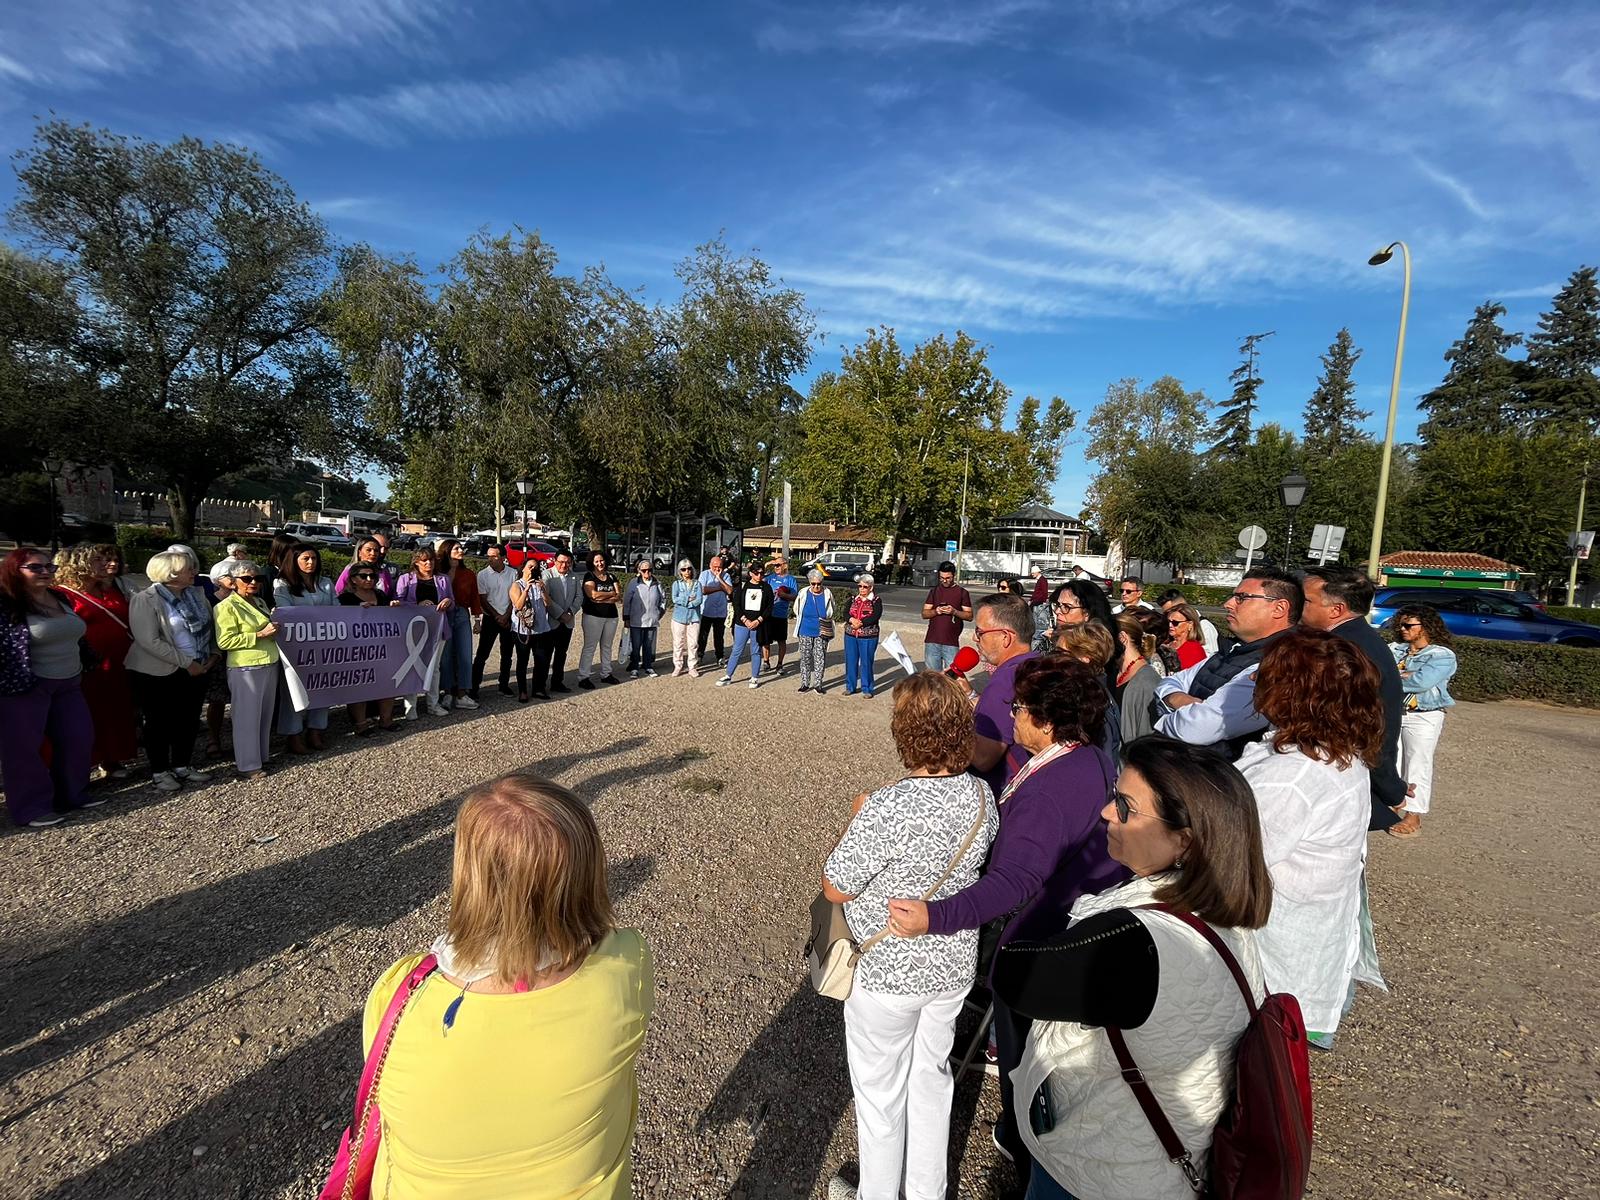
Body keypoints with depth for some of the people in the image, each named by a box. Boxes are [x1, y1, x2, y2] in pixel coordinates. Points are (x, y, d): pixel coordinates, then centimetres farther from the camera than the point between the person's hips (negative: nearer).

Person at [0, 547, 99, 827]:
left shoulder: (61, 598, 9)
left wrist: (83, 667, 22)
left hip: (69, 683, 7)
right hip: (25, 687, -7)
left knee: (79, 739, 10)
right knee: (23, 747, 3)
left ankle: (72, 794, 25)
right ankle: (30, 808, 13)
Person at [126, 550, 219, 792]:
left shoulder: (195, 595, 6)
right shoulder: (146, 600, -14)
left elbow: (209, 625, 15)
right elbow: (149, 641, -21)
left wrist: (213, 654, 1)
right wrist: (186, 662, -19)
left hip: (195, 670, 6)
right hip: (158, 674, -6)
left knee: (189, 720, 12)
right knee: (160, 723, 7)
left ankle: (182, 766, 28)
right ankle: (159, 772, 22)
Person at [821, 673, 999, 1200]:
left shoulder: (885, 809, -33)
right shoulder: (981, 796, -14)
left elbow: (835, 889, -21)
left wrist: (857, 818, -9)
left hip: (888, 975, -5)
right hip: (955, 967, 6)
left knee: (880, 1090, 20)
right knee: (932, 1075, 27)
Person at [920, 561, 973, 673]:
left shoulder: (962, 592, 4)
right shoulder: (934, 591, 12)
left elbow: (969, 616, 3)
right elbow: (924, 614, 10)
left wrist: (954, 611, -14)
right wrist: (935, 611, -10)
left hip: (951, 642, -2)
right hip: (932, 642, 2)